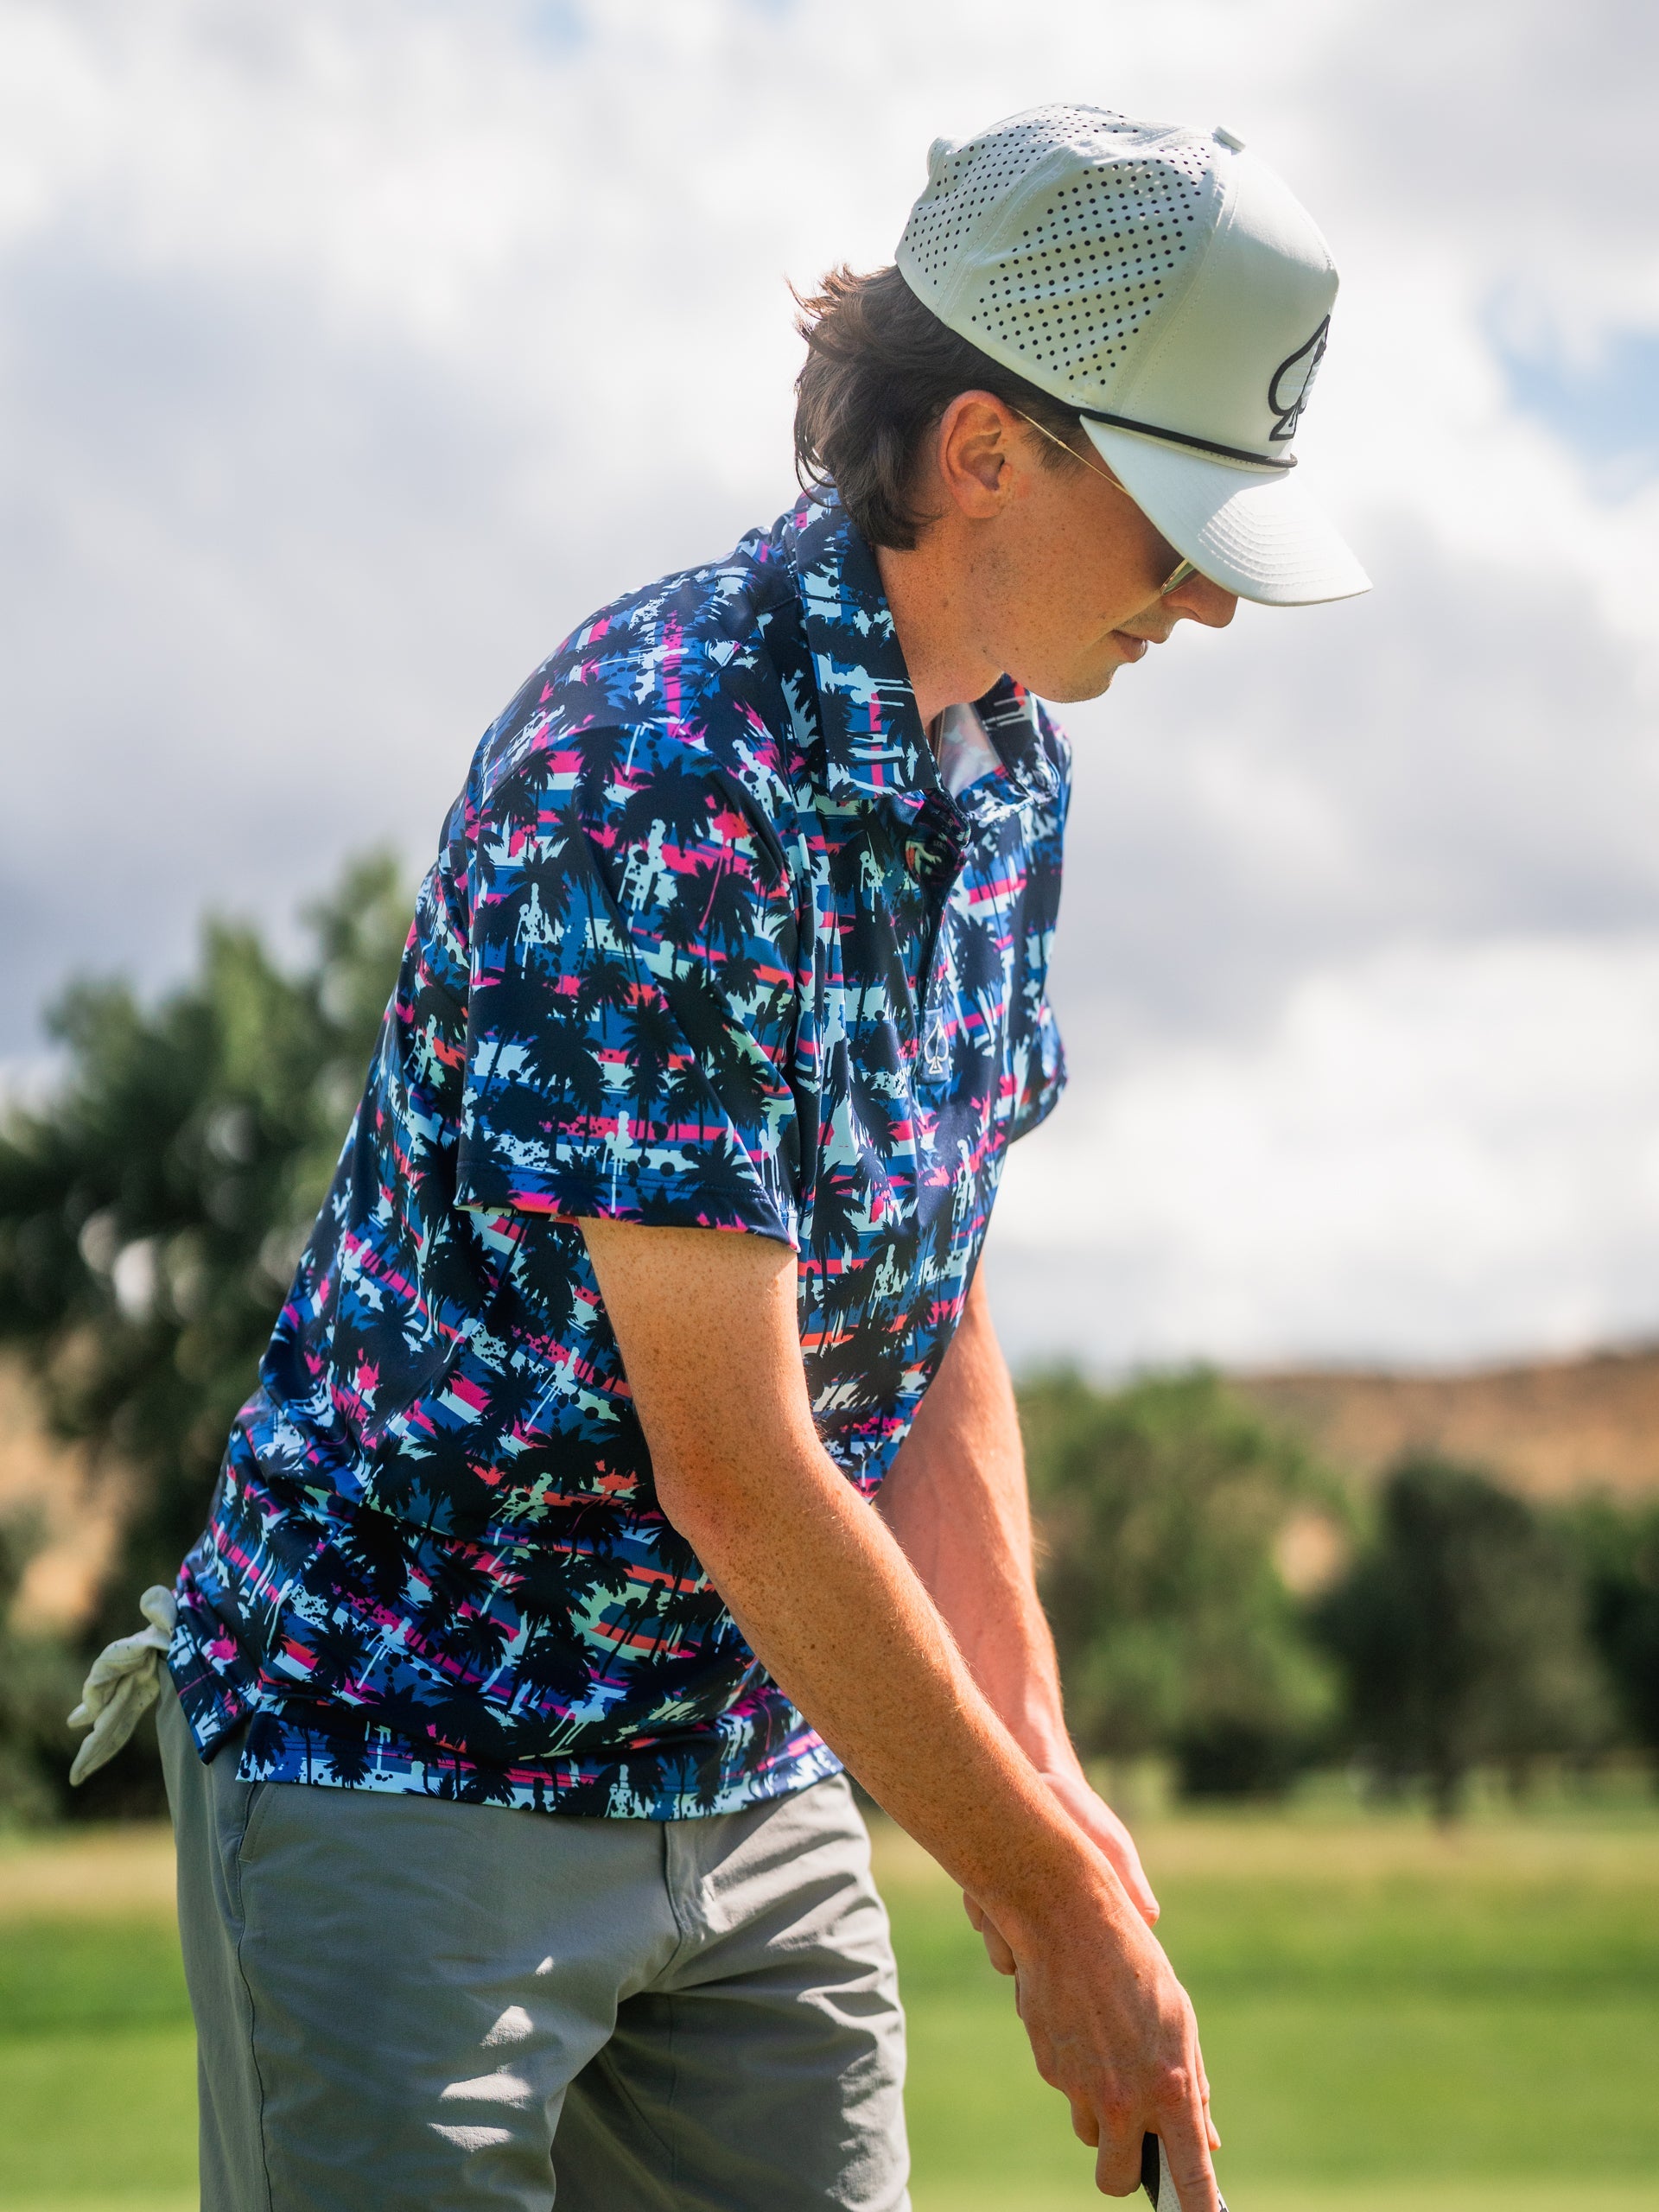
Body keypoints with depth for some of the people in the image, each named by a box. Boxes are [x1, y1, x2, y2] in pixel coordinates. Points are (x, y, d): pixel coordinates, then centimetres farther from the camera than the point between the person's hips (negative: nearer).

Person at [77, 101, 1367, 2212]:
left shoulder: (1005, 762, 3)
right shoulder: (653, 776, -24)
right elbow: (733, 1470, -23)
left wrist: (1039, 1767, 2)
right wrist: (1055, 1907, -17)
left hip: (758, 1776, 8)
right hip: (409, 1769, -8)